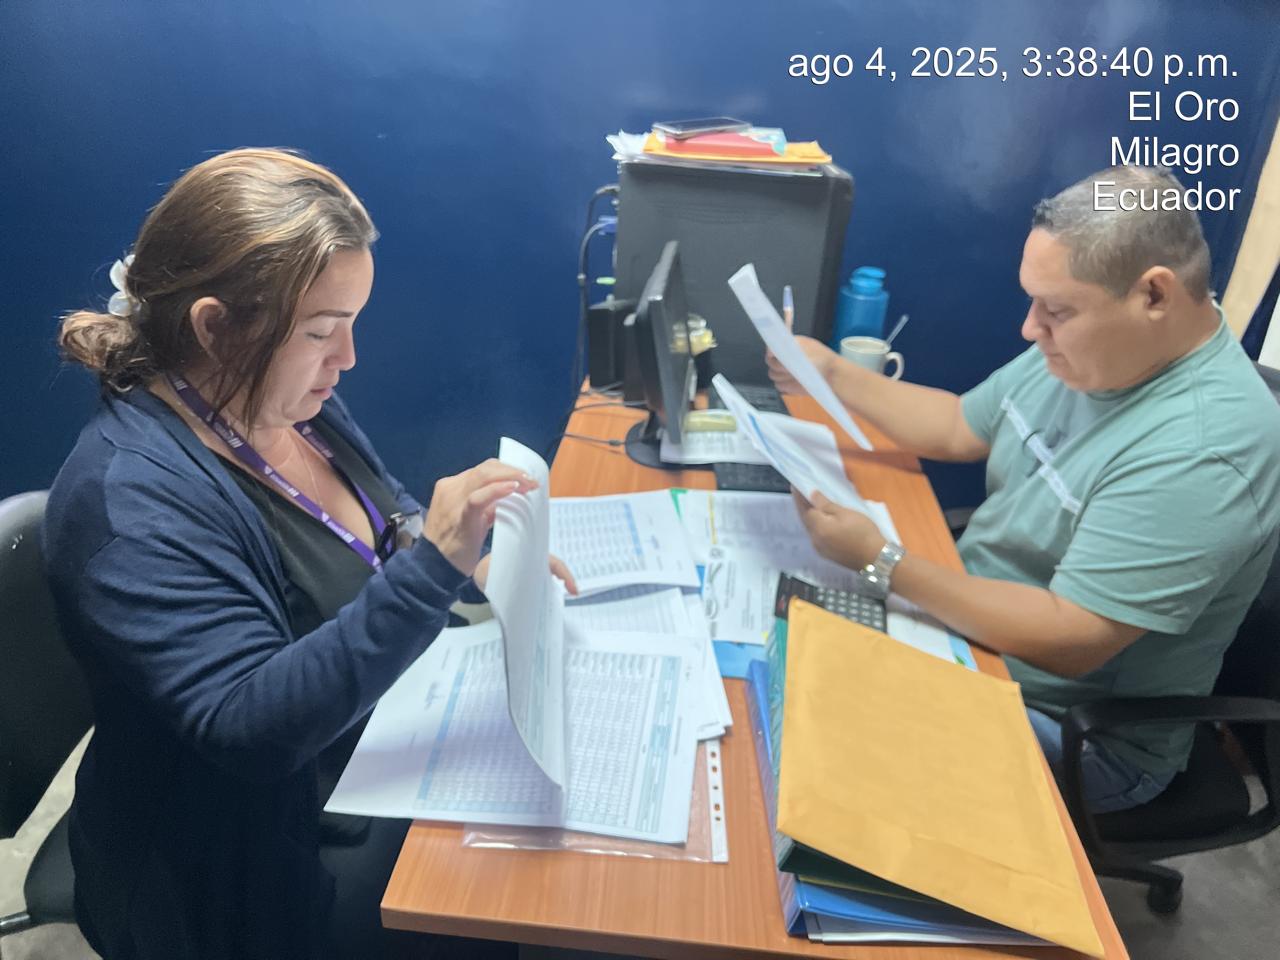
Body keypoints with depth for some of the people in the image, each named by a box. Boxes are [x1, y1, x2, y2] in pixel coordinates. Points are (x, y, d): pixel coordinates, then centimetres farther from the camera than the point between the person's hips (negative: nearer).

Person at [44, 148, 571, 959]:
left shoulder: (293, 400, -3)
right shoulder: (133, 500, -26)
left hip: (384, 743, 7)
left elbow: (386, 530, 13)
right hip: (286, 858, -7)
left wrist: (476, 565, -6)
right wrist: (432, 566, -37)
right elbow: (248, 728, -31)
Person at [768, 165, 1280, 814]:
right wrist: (833, 376, -1)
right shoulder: (1088, 348, -5)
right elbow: (960, 428, 8)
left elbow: (1066, 641, -31)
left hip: (1083, 738, -7)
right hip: (976, 621, 8)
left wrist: (880, 561, -30)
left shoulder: (1200, 452, -31)